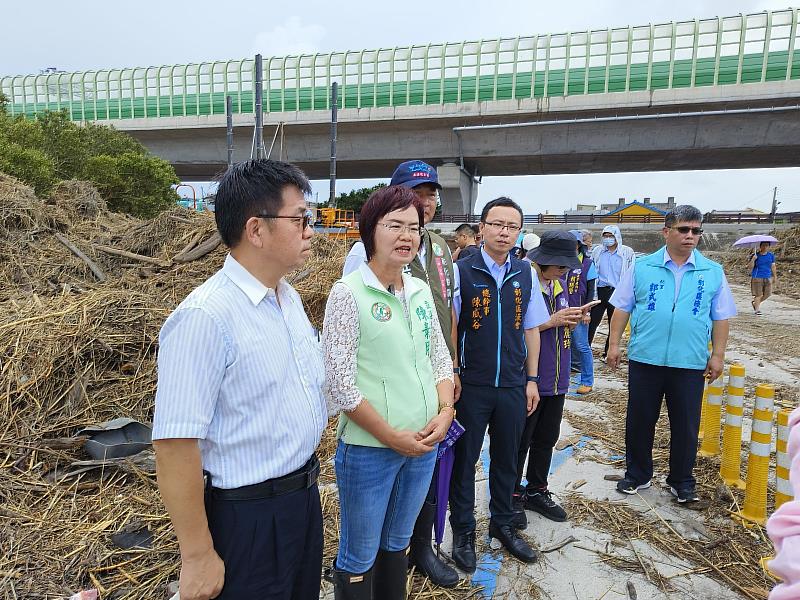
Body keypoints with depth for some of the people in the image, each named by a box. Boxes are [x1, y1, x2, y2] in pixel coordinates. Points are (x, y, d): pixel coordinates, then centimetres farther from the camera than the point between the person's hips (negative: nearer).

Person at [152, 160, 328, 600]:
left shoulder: (290, 298, 3)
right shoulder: (205, 317, -25)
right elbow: (174, 445, -24)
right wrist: (198, 557, -16)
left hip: (305, 497, 8)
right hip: (249, 516, -8)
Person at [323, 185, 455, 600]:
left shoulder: (421, 291, 4)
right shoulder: (348, 293, -14)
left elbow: (441, 358, 11)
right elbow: (338, 382, -16)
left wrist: (445, 413, -4)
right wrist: (393, 436, -14)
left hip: (425, 445, 6)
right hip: (369, 448, -5)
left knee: (397, 544, 24)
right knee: (359, 557, 13)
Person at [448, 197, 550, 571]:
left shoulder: (525, 274, 3)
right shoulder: (461, 271, -8)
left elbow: (531, 329, 8)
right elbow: (449, 327, -5)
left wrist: (532, 379, 7)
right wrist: (453, 373, -10)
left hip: (513, 386, 4)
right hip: (471, 385, -3)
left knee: (506, 459, 17)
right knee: (465, 459, 10)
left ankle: (502, 523, 38)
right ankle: (463, 530, 30)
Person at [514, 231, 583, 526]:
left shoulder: (560, 284, 8)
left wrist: (571, 320, -4)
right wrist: (551, 321, -21)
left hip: (556, 377, 7)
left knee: (546, 439, 18)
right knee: (520, 441, 8)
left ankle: (536, 491, 34)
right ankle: (513, 496, 23)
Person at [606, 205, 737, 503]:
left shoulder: (713, 272, 4)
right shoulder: (642, 267, 0)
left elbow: (720, 317, 8)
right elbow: (622, 308, 3)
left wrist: (717, 355, 4)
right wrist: (614, 344, -1)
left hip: (690, 363, 1)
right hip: (644, 359, 0)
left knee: (686, 426, 10)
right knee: (639, 421, 11)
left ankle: (682, 481, 29)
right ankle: (637, 475, 29)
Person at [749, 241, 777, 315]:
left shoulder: (771, 255, 7)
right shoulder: (755, 255, -4)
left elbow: (773, 267, 15)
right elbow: (751, 267, -9)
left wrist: (775, 277, 17)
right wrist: (753, 259, -24)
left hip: (767, 278, 4)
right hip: (757, 278, -4)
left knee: (767, 294, 5)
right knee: (758, 294, -3)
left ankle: (755, 303, 27)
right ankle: (757, 309, 10)